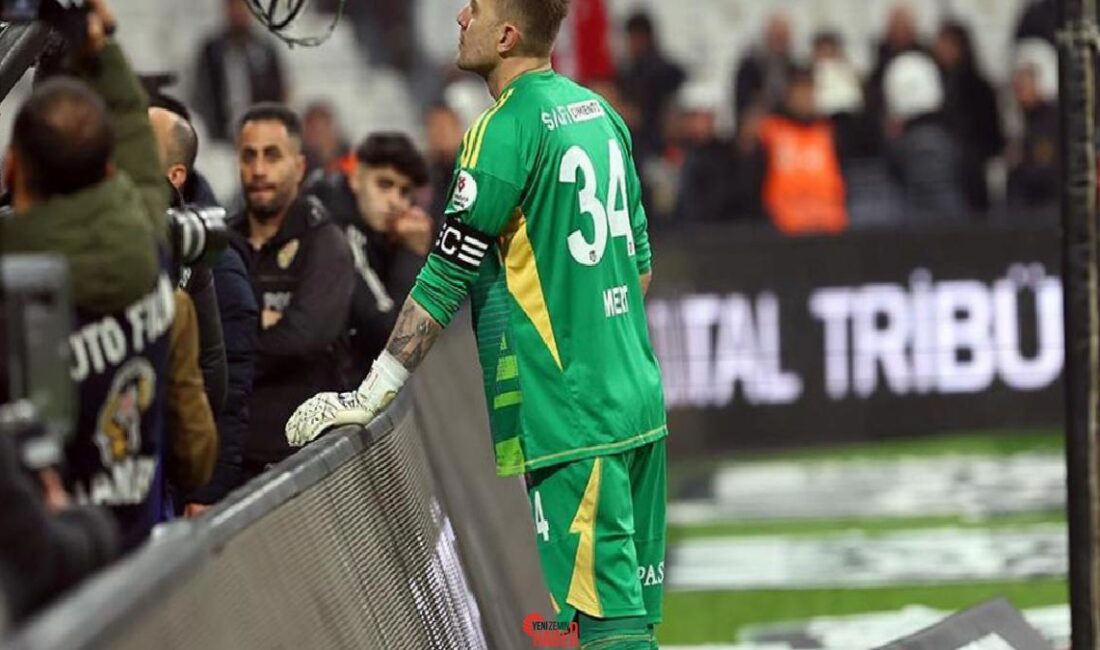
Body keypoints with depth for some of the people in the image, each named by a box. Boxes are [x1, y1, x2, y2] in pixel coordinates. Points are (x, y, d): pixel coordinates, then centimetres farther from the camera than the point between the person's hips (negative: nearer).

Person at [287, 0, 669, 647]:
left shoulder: (507, 129, -13)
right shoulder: (597, 111, 12)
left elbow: (445, 279, -13)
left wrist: (371, 397, -10)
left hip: (569, 417, -8)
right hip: (637, 400, 8)